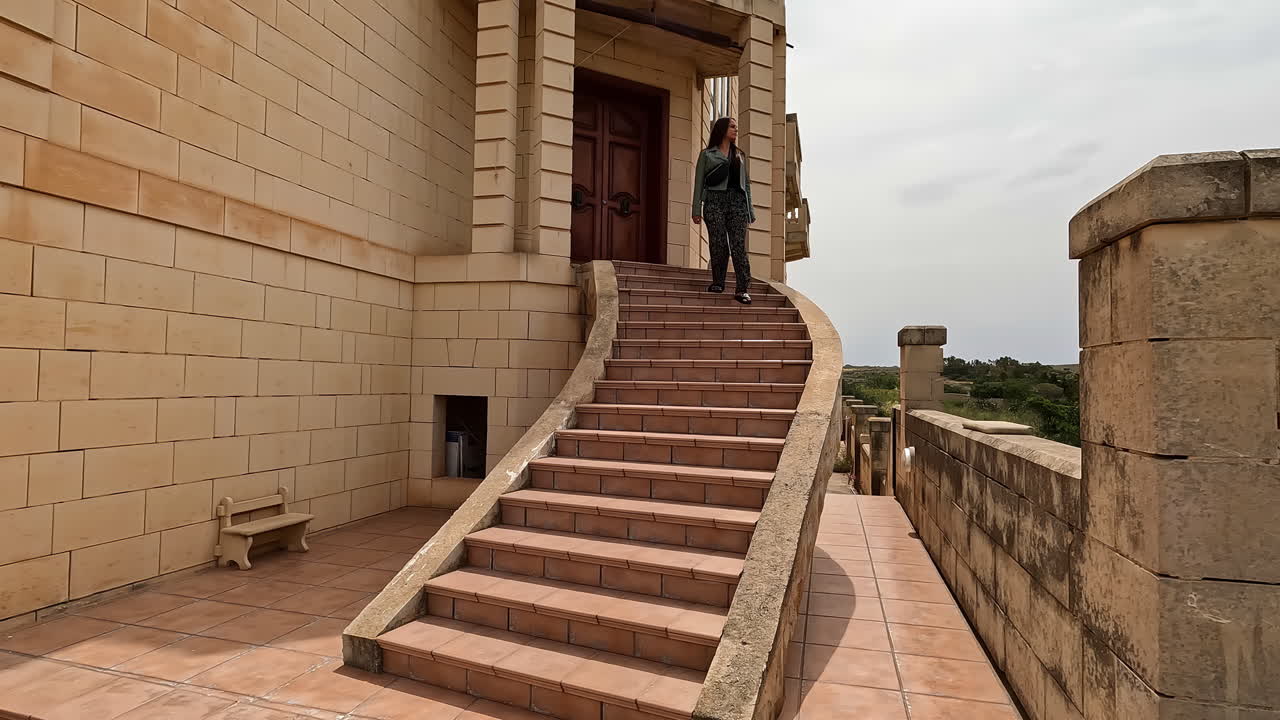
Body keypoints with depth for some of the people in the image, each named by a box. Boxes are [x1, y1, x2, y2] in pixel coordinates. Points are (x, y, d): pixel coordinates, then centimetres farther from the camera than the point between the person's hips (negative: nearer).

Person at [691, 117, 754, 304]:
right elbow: (699, 182, 5)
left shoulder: (739, 155, 23)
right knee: (719, 245, -6)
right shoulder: (707, 154, 12)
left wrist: (750, 210, 10)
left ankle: (742, 289, -12)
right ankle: (718, 283, 7)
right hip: (715, 201, -2)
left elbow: (746, 183, 19)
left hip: (737, 201, 2)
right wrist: (696, 210, -6)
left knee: (739, 246, -8)